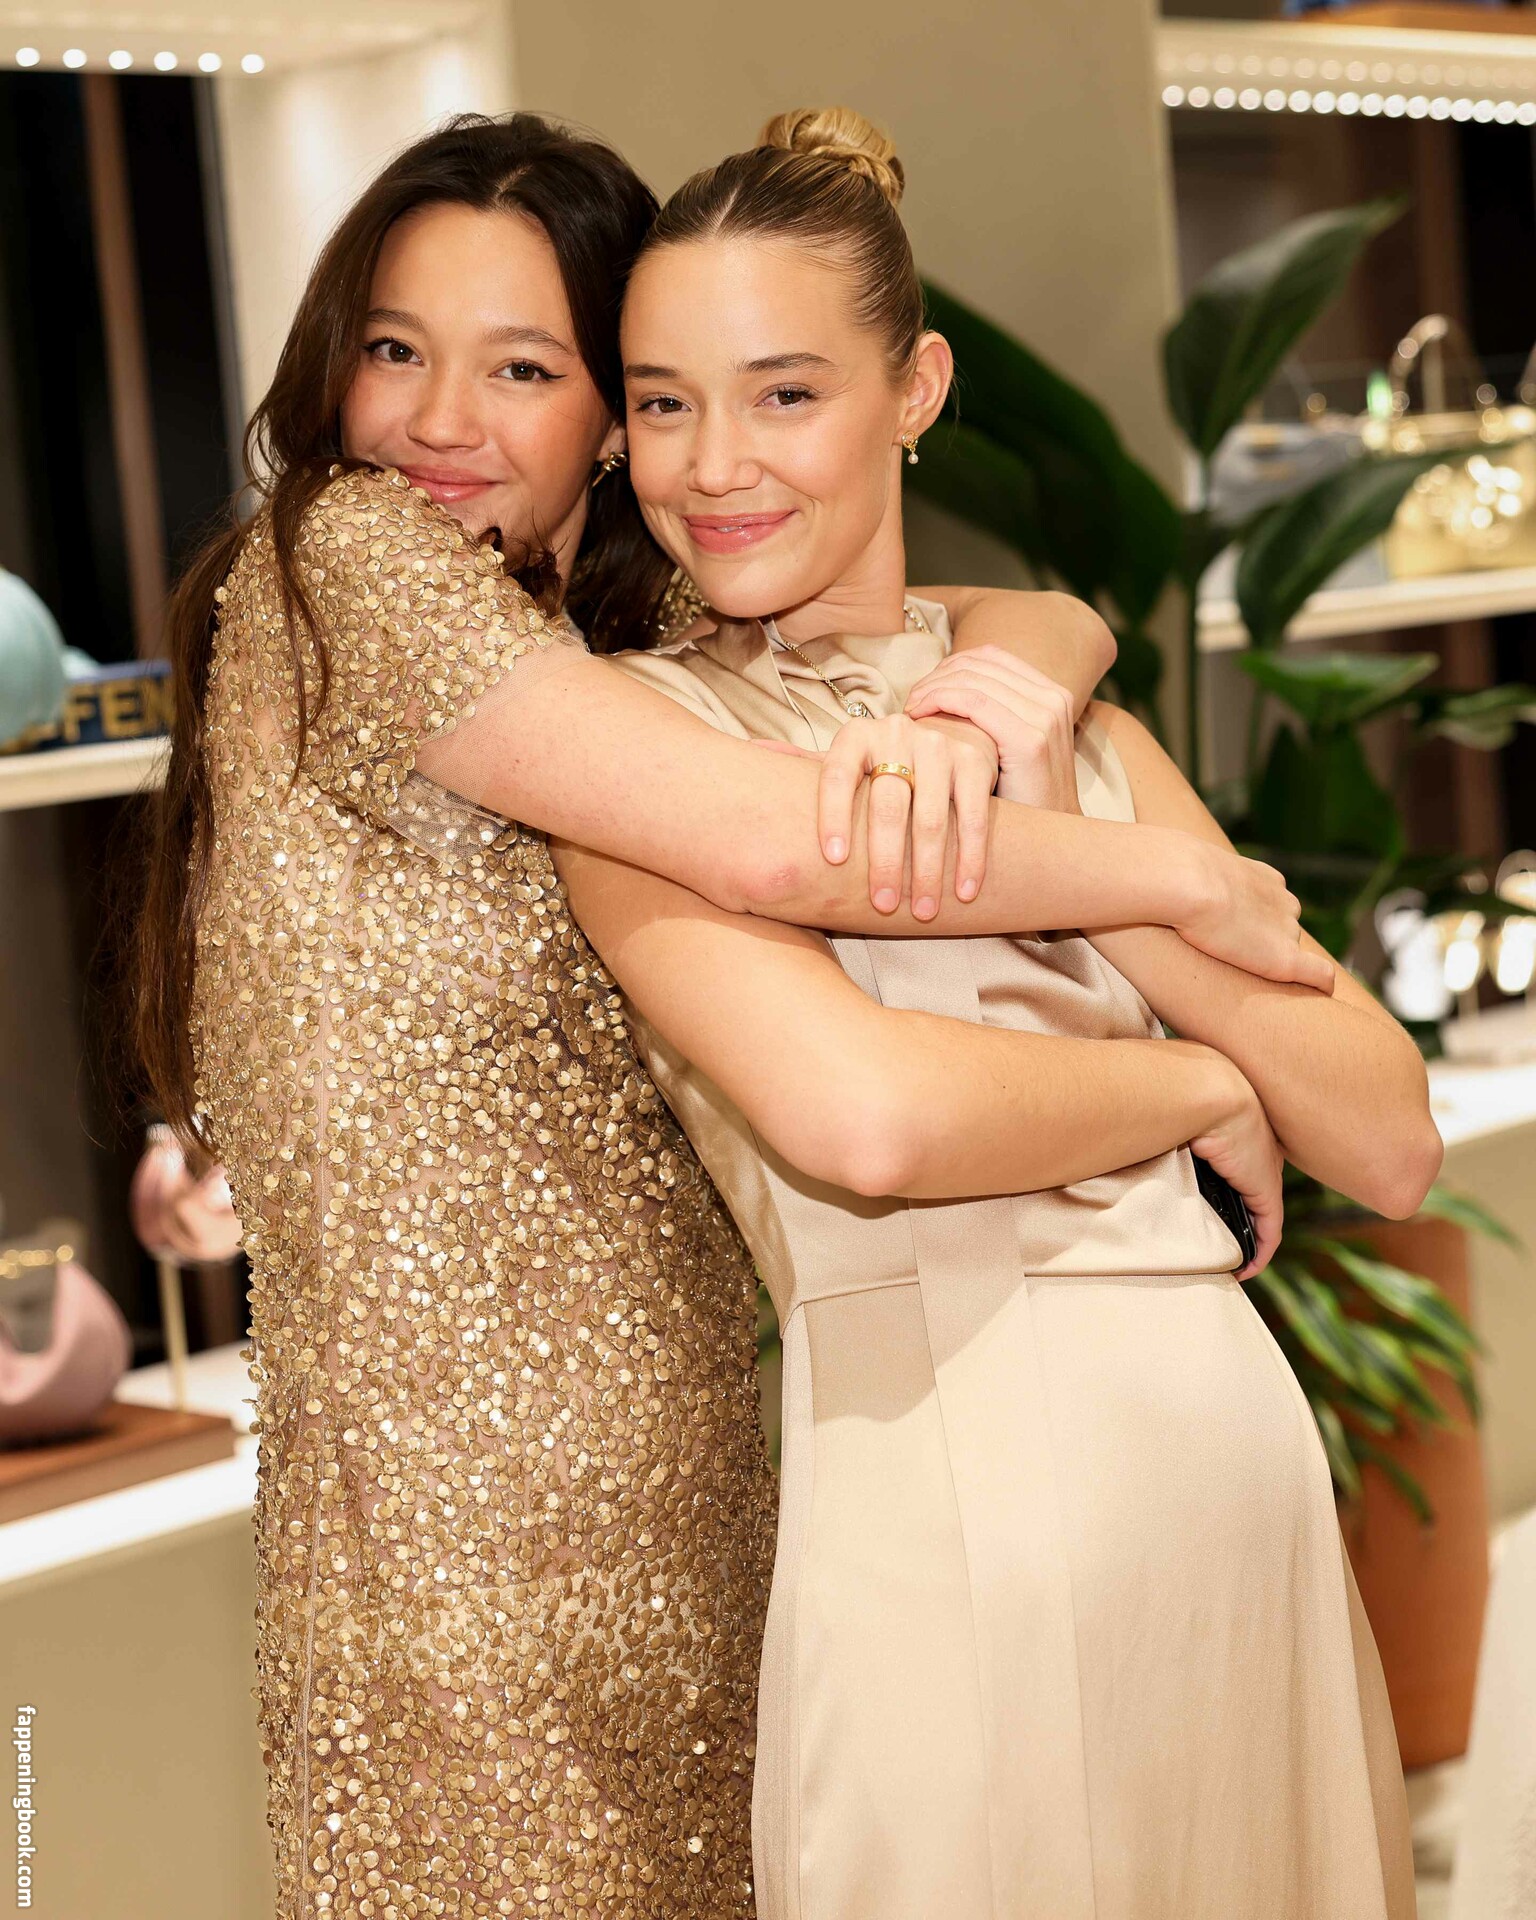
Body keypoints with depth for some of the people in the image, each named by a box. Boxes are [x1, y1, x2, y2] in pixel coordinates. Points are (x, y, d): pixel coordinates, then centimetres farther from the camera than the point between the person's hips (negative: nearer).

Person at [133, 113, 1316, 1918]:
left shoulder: (640, 634, 15)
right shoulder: (340, 561, -8)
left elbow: (1063, 622, 10)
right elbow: (768, 842, -18)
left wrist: (975, 712, -14)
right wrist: (1193, 882, -8)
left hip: (687, 1485, 7)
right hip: (469, 1545, -7)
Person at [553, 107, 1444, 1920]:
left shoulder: (1070, 724, 11)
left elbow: (1393, 1145, 3)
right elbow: (857, 1115, -22)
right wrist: (1193, 1088, -5)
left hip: (1241, 1450, 5)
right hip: (944, 1491, -5)